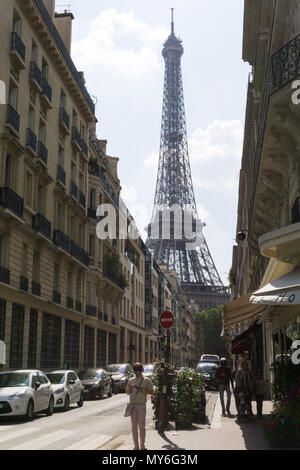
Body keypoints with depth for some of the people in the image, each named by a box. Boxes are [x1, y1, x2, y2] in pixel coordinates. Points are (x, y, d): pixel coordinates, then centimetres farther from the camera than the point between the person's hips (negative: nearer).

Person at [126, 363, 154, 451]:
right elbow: (127, 393, 13)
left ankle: (142, 445, 11)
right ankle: (136, 446, 10)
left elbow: (151, 392, -3)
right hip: (133, 405, 3)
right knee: (134, 426, 3)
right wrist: (128, 386, -7)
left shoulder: (146, 380, 1)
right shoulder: (131, 380, 9)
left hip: (142, 405, -3)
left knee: (142, 426, 0)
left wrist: (142, 390, -17)